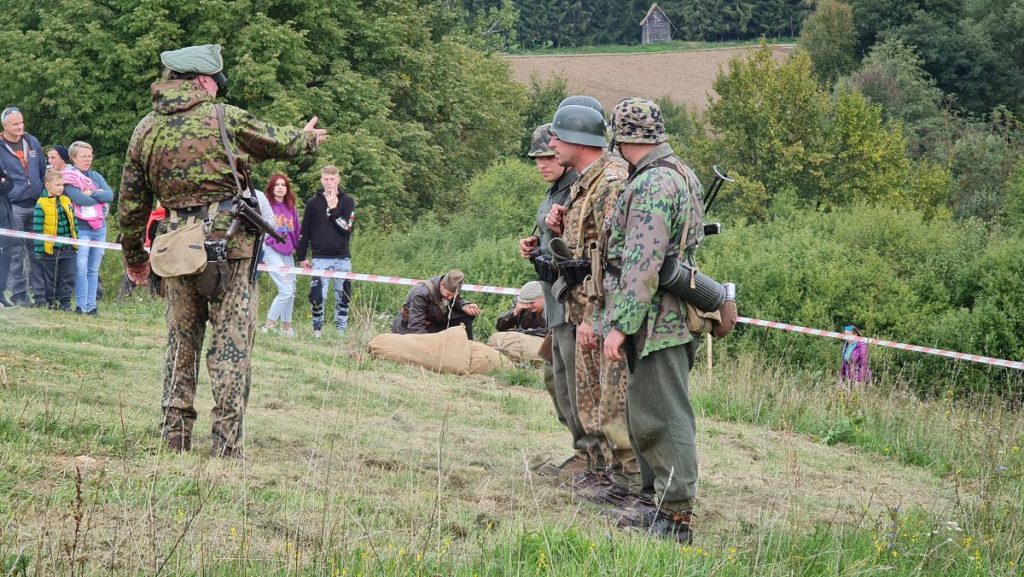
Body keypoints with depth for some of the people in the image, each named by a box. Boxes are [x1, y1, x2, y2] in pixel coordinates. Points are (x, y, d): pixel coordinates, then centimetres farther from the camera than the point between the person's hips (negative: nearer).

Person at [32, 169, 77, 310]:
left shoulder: (67, 201, 5)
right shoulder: (41, 204, -11)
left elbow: (74, 222, 13)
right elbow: (37, 229, -10)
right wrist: (39, 249, -12)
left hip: (68, 248, 5)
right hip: (50, 249, -5)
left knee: (67, 276, 8)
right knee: (50, 277, 7)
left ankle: (65, 301, 16)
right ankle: (51, 301, 17)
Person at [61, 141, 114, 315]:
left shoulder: (96, 176, 15)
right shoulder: (69, 178, -4)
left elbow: (110, 195, 0)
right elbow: (80, 199, -18)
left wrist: (91, 193, -12)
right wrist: (100, 196, -5)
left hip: (100, 227, 6)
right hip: (81, 228, -6)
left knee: (94, 269, 7)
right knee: (81, 269, -10)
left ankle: (91, 304, 9)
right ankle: (81, 305, -8)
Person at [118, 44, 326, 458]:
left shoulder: (146, 130, 7)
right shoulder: (225, 119, -5)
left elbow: (131, 202, 11)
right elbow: (278, 142, 13)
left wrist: (134, 256, 23)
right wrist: (308, 137, 35)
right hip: (228, 245, -4)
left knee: (181, 347, 14)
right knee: (231, 346, -2)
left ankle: (174, 443, 13)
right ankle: (226, 447, -6)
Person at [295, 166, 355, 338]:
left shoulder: (347, 201, 3)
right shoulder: (313, 203, 5)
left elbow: (348, 227, -9)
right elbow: (304, 232, 8)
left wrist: (334, 210, -13)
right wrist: (301, 257, 6)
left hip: (342, 258, 0)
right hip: (320, 258, 0)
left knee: (343, 297, 5)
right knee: (317, 296, -9)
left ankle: (341, 330, 13)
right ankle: (317, 329, 4)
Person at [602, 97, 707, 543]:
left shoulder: (653, 184, -17)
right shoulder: (682, 176, 17)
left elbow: (642, 263, -23)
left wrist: (619, 324, -22)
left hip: (655, 320, -10)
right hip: (673, 317, 10)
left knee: (662, 418, -9)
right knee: (649, 415, 16)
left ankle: (675, 519, -9)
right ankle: (660, 501, 23)